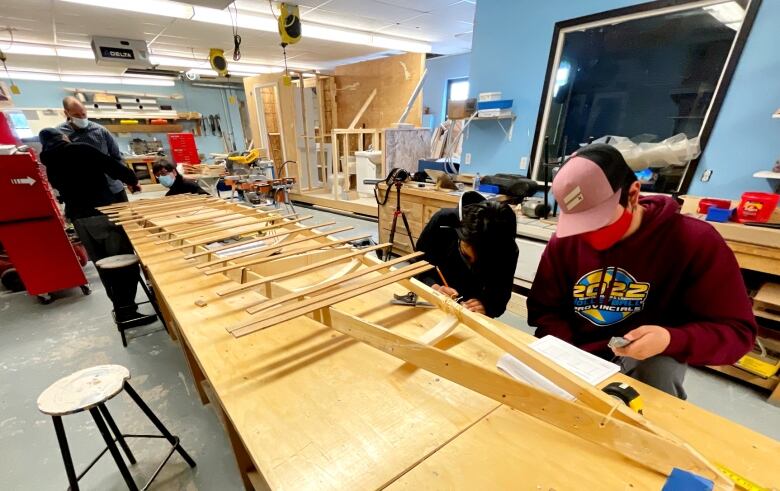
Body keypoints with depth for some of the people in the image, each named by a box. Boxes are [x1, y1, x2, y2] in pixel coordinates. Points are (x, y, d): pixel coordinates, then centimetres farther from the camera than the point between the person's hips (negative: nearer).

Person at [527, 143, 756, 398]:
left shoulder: (696, 241, -13)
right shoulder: (564, 241, -8)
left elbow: (737, 332, -10)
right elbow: (543, 310, -1)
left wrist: (671, 340, -31)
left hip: (649, 363, -1)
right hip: (578, 357, 2)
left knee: (658, 369, -32)